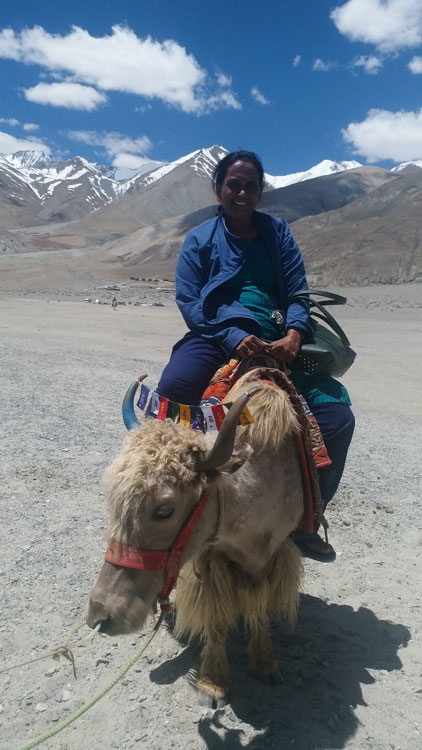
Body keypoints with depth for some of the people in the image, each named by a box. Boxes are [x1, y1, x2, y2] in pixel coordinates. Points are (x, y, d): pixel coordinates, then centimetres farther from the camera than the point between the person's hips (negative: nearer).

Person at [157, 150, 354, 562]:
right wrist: (233, 337, -18)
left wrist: (294, 334, -14)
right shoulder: (199, 239, 12)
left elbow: (298, 292, 9)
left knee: (337, 416, -14)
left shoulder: (277, 232, 18)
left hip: (276, 344, 3)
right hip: (216, 337, -2)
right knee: (171, 392, -34)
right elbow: (189, 301, 0)